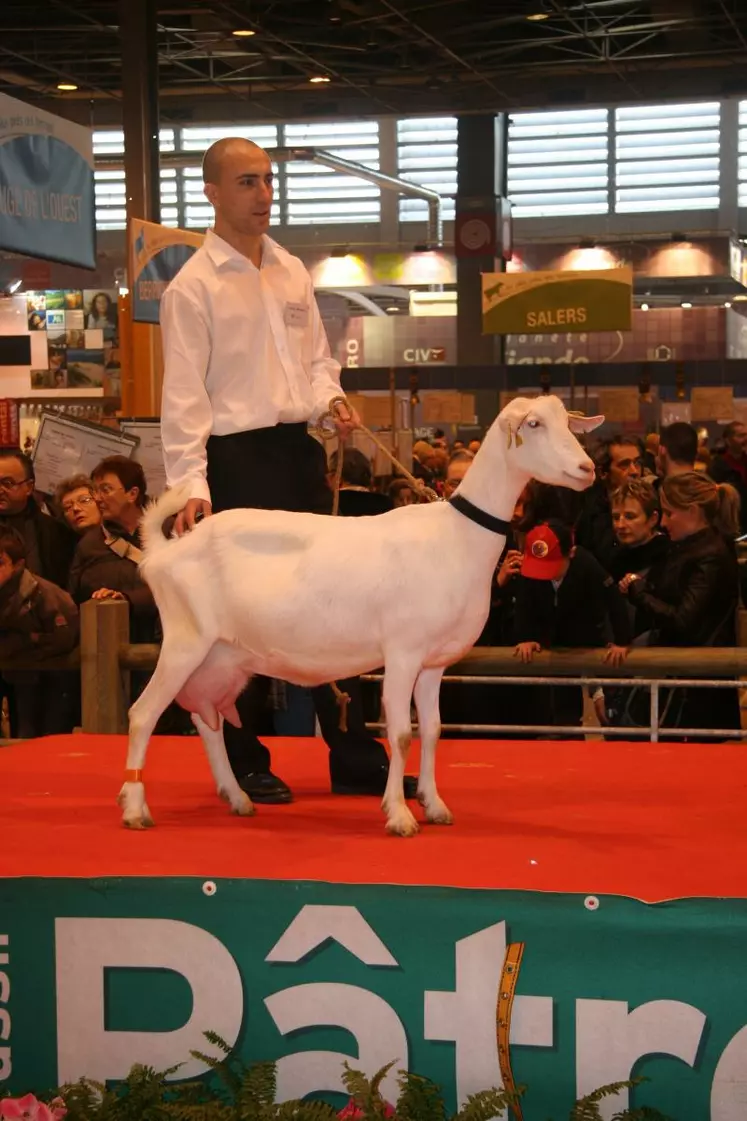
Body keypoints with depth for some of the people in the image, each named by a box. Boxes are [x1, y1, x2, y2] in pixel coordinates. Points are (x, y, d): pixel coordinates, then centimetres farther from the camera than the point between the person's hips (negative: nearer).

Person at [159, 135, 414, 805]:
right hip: (238, 456, -6)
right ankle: (245, 763, 13)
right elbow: (184, 395, -11)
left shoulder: (294, 273, 13)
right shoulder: (193, 286, -7)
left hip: (300, 448, 6)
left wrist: (330, 399, -2)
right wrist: (190, 483, -19)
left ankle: (354, 758, 15)